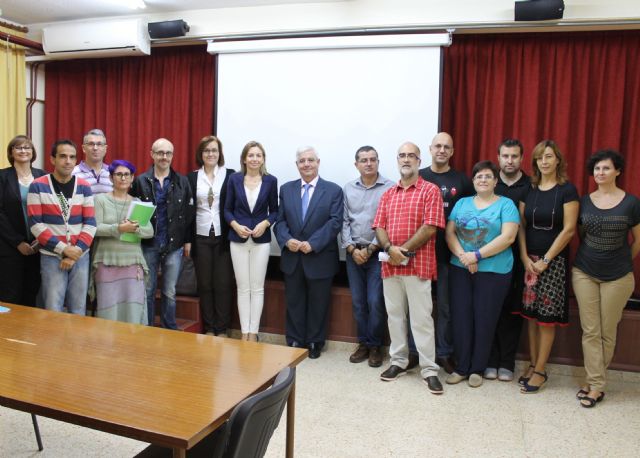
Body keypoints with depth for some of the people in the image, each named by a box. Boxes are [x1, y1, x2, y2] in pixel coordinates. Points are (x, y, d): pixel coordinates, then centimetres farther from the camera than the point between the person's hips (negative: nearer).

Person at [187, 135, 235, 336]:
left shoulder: (230, 175, 1)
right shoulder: (191, 178, 6)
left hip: (223, 237, -2)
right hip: (200, 237, 2)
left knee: (223, 284, 3)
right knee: (204, 284, 8)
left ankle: (222, 329, 14)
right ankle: (209, 328, 20)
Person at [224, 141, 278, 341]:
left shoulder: (270, 180, 0)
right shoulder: (234, 179, 1)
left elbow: (274, 210, 5)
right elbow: (227, 209, 4)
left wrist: (265, 223, -13)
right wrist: (236, 225, -13)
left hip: (261, 240, 0)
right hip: (238, 239, 1)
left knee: (257, 288, 5)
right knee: (242, 288, 6)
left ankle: (253, 332, 14)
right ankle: (244, 332, 14)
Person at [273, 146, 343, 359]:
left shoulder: (333, 190, -1)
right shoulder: (286, 189, 9)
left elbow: (335, 222, -9)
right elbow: (280, 220, 6)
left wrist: (312, 243, -18)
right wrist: (287, 240, -14)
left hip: (320, 258, -2)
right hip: (292, 258, 3)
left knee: (318, 304, 9)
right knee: (294, 302, 11)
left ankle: (315, 342, 24)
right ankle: (294, 341, 25)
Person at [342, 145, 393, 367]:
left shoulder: (389, 188, -5)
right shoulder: (348, 189, 9)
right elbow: (344, 222, 7)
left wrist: (370, 249, -10)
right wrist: (352, 248, -4)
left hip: (377, 252, -4)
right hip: (353, 252, 4)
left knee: (375, 302, -2)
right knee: (358, 301, 9)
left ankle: (375, 346, 14)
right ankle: (363, 343, 22)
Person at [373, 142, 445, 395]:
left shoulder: (430, 190, -2)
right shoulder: (388, 194, 15)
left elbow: (430, 227, -11)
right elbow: (379, 226, 7)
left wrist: (404, 251, -12)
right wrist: (390, 249, -12)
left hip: (418, 264, -5)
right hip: (390, 264, 5)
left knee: (421, 318, -2)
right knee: (394, 315, 11)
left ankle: (429, 369, 6)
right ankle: (398, 361, 23)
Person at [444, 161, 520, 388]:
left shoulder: (506, 205, 0)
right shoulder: (462, 203, 12)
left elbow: (508, 237, -12)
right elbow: (449, 232, 4)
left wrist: (477, 255, -16)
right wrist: (462, 255, -13)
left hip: (493, 272, -3)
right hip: (460, 269, 3)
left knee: (484, 320, 4)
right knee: (460, 318, 3)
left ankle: (477, 369, 19)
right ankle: (461, 367, 16)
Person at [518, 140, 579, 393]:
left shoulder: (567, 190, -5)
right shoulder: (529, 189, 7)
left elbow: (568, 229, -9)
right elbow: (521, 225, 6)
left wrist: (545, 260, -10)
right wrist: (525, 258, -4)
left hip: (554, 261, -4)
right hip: (529, 260, 4)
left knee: (546, 317, 0)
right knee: (531, 315, 8)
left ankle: (540, 370, 9)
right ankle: (532, 364, 19)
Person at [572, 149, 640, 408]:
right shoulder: (584, 202, 3)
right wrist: (589, 257, 8)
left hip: (617, 277, -2)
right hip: (584, 273, 2)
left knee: (607, 332, 6)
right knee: (590, 331, 2)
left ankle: (594, 382, 19)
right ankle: (596, 384, 11)